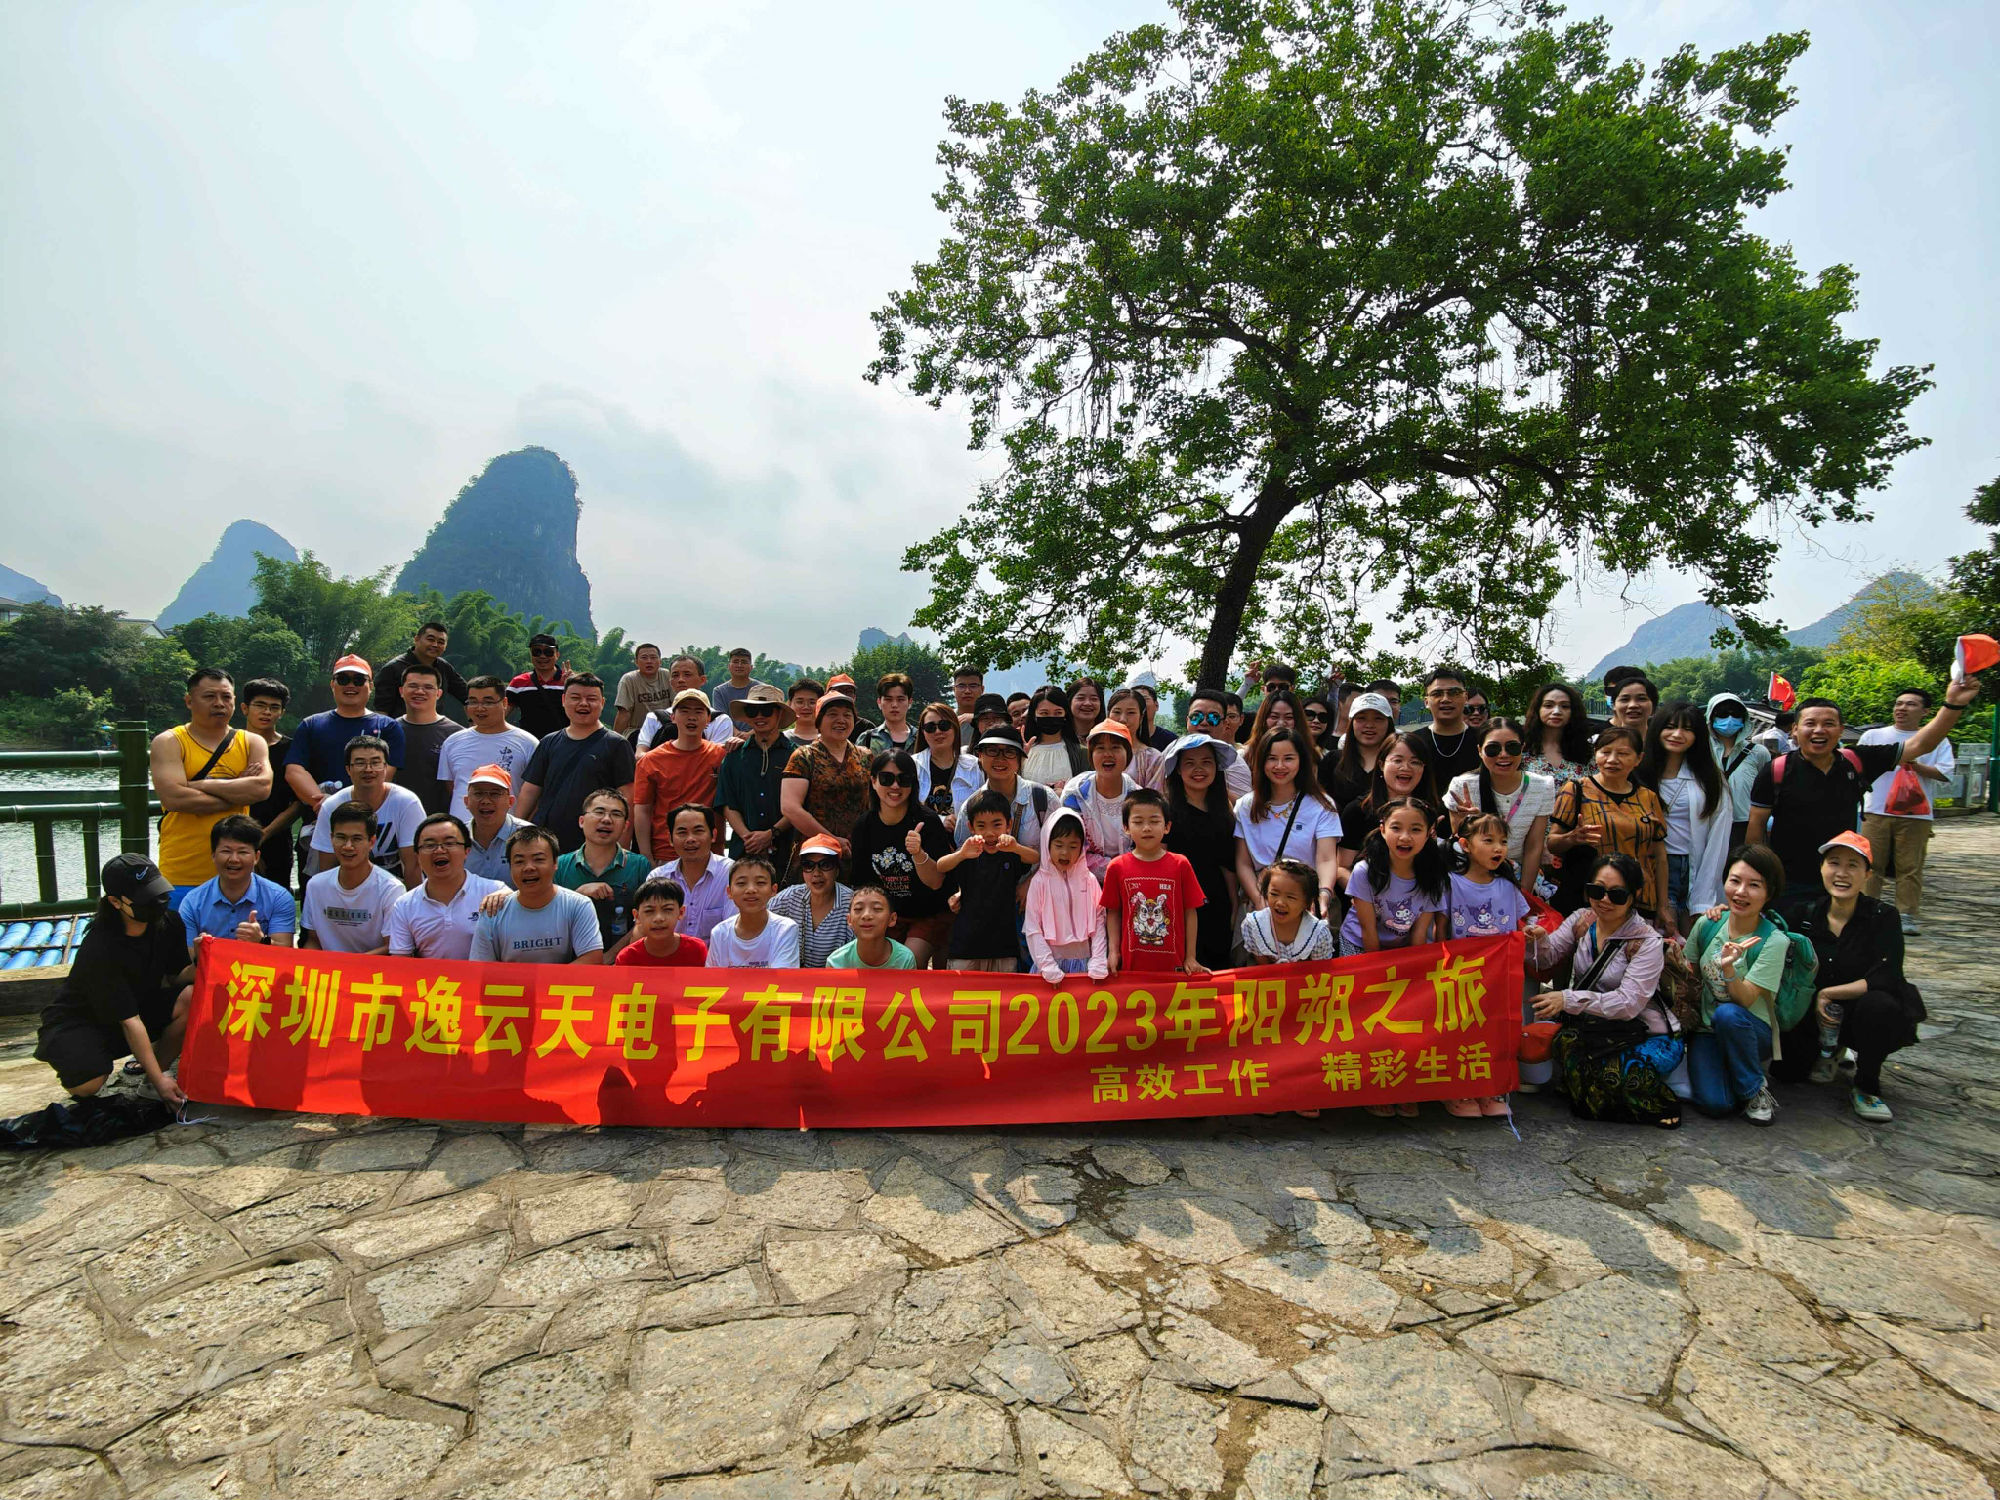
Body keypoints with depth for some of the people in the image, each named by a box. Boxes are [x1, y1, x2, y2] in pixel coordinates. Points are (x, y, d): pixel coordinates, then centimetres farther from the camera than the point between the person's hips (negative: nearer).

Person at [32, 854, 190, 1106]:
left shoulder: (165, 922, -12)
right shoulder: (100, 949, -29)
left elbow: (177, 975, -5)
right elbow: (129, 1020, -28)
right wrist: (158, 1079, -28)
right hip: (80, 1019, -5)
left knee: (192, 998, -26)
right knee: (86, 1085, -34)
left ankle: (152, 1070, -5)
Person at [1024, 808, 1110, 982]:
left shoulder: (1089, 880, 2)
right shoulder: (1040, 881, -5)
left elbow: (1098, 922, 2)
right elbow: (1032, 928, -6)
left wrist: (1098, 965, -4)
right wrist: (1048, 968, -11)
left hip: (1083, 960, 2)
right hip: (1051, 960, -2)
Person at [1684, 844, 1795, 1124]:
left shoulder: (1773, 941, -13)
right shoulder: (1708, 925, -3)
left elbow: (1746, 999, -21)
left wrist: (1728, 967, -37)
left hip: (1753, 1032, -1)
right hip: (1708, 1029, 1)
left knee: (1727, 1014, -37)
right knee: (1714, 1103, -24)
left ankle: (1755, 1089, -12)